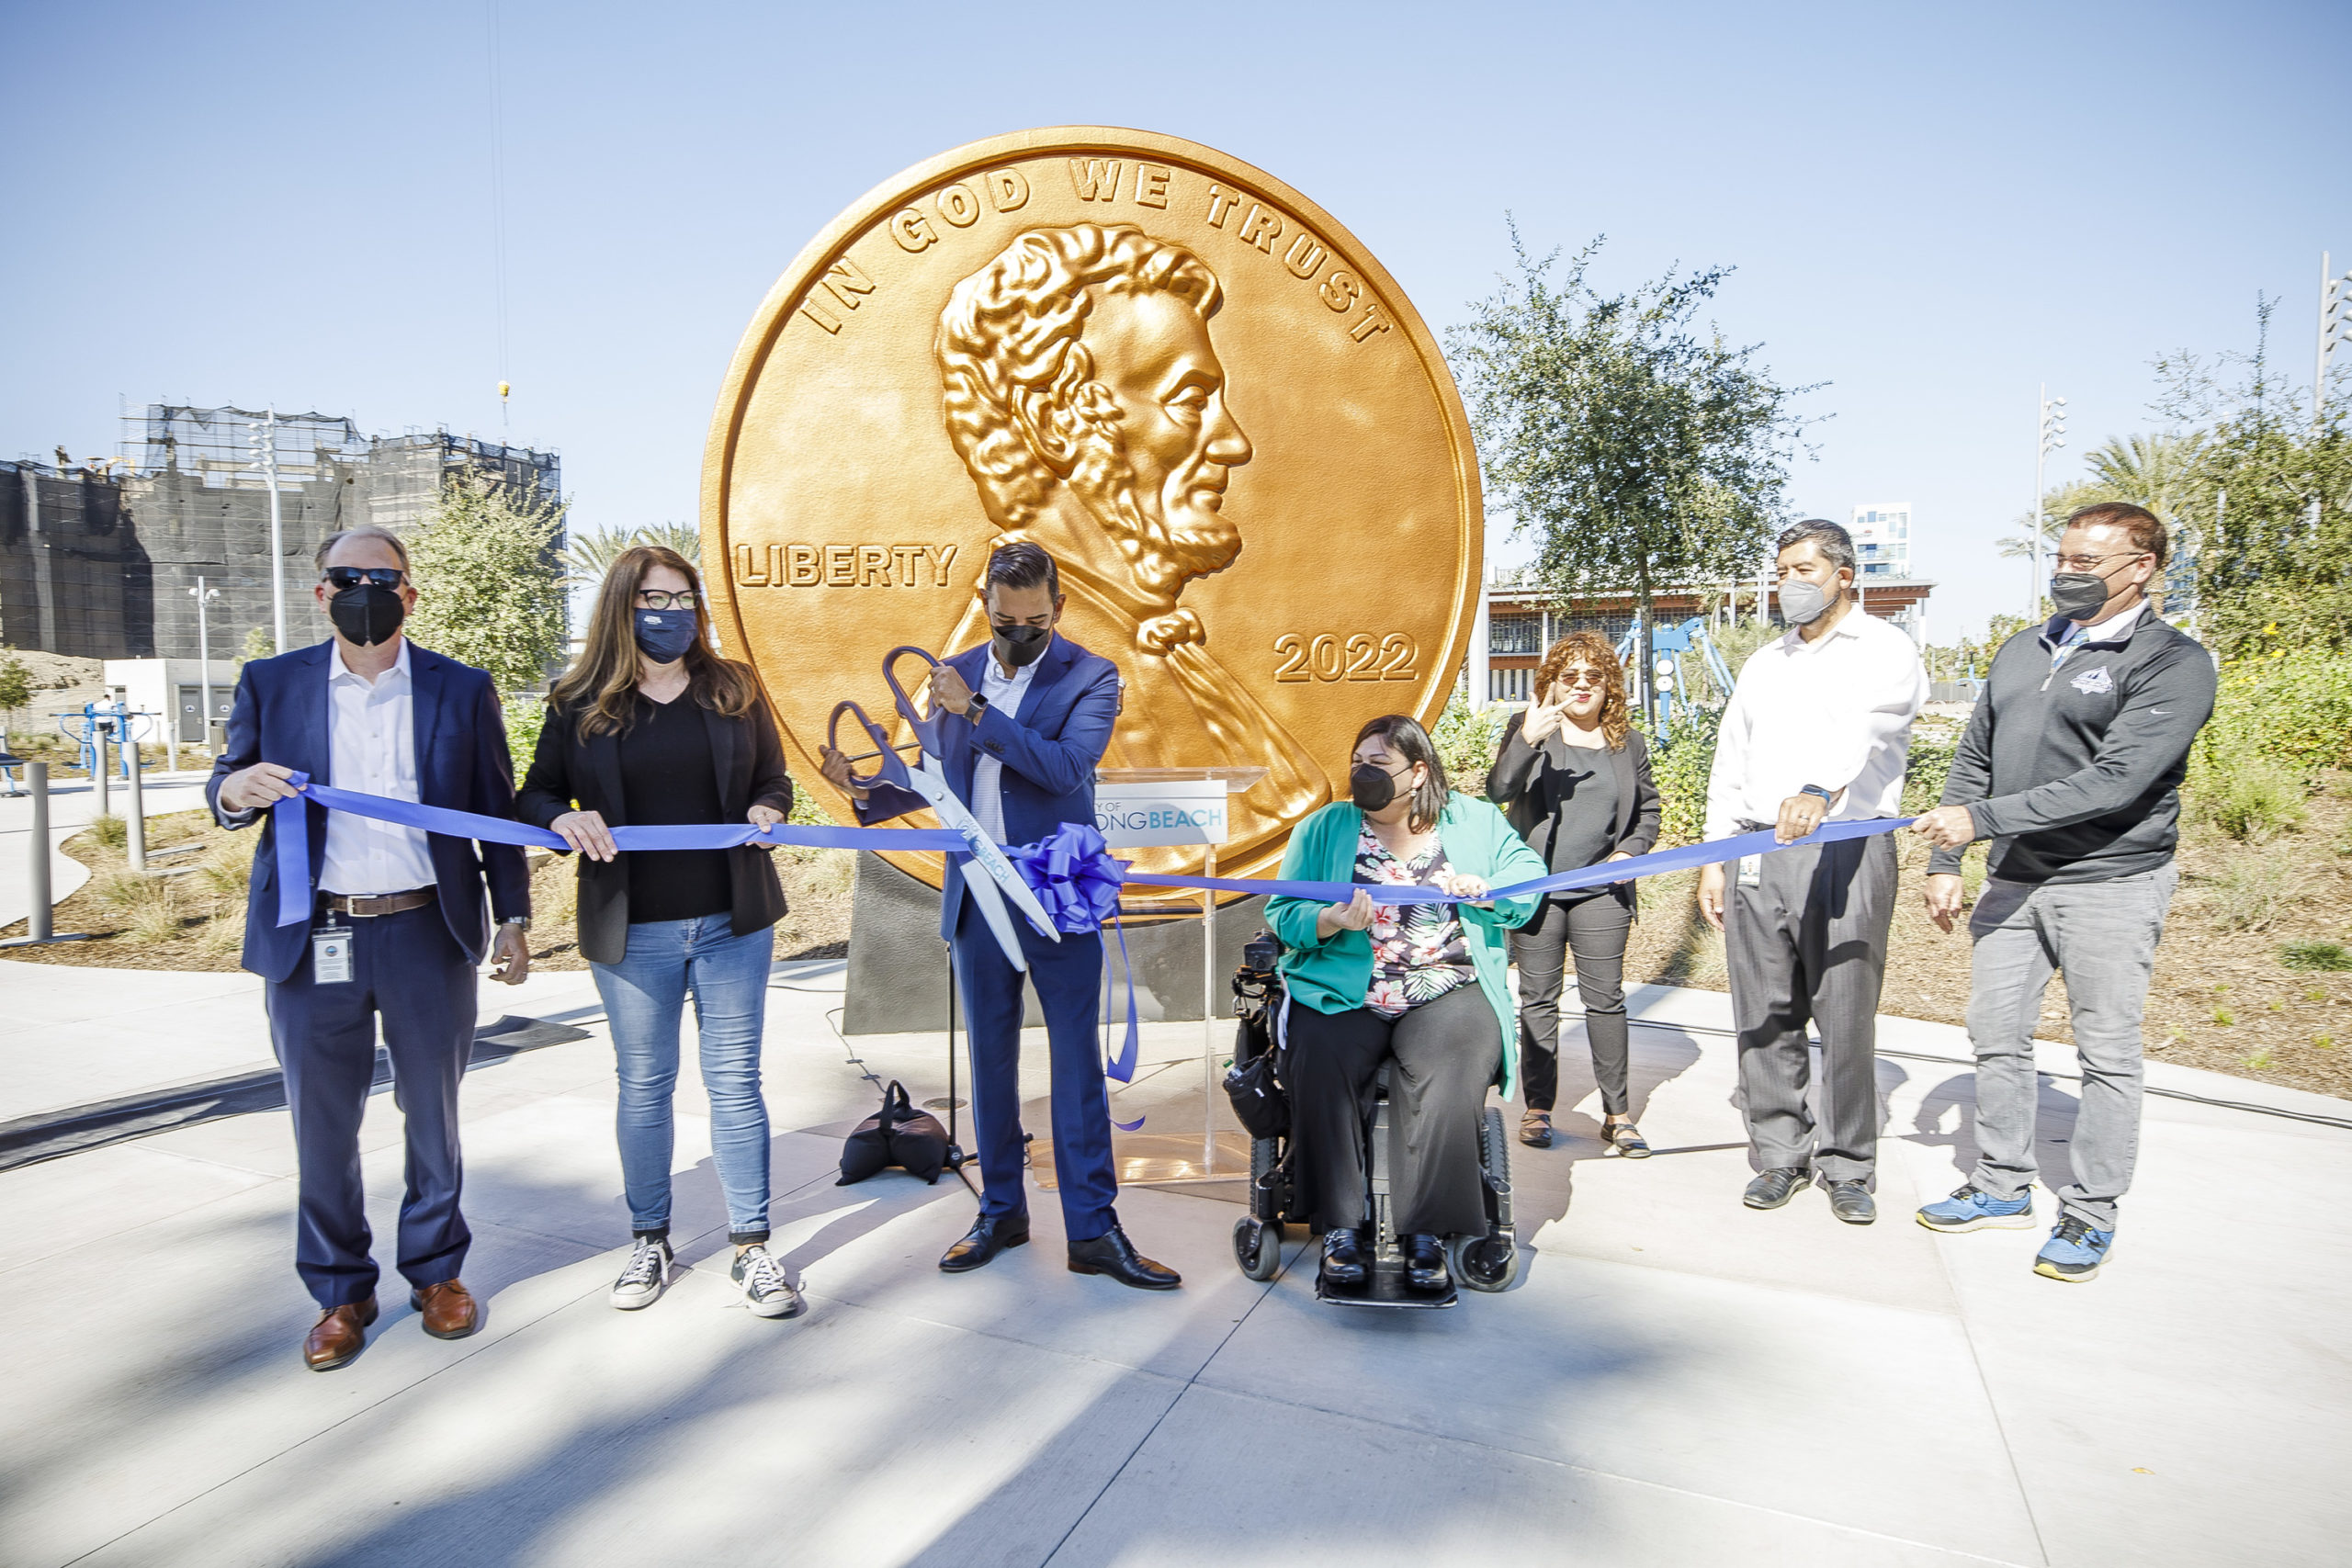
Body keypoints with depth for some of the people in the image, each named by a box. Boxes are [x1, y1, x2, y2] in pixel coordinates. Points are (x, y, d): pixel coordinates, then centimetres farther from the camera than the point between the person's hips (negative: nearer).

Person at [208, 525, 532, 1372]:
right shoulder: (272, 684, 4)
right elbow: (227, 787, 10)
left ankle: (437, 1270, 29)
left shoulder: (462, 690, 3)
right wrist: (234, 790, -15)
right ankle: (340, 1292, 26)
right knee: (323, 1121, 8)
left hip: (428, 932, 0)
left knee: (433, 1110, 12)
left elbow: (496, 812, 7)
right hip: (313, 940, 1)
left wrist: (513, 917, 4)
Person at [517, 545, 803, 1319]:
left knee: (735, 1081, 5)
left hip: (731, 921, 0)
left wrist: (768, 808, -10)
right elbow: (534, 794, 7)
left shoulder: (733, 688, 5)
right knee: (643, 1085, 12)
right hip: (632, 929, 0)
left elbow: (773, 779, 12)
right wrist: (564, 818, -15)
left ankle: (752, 1247, 15)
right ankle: (649, 1241, 29)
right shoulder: (579, 702, 2)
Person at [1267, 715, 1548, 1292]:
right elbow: (1283, 914, 4)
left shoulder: (1475, 821, 13)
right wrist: (1336, 920, -16)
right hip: (1344, 993, 0)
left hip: (1447, 989, 0)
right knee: (1321, 1064, -29)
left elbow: (1529, 874, 11)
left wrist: (1489, 890, -10)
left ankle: (1427, 1231, -20)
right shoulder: (1323, 828, 11)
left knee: (1451, 1072, -31)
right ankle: (1341, 1228, -19)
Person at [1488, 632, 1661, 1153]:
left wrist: (1631, 851, -1)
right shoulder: (1528, 728, 1)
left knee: (1605, 998, 3)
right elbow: (1498, 790, -13)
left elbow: (1648, 809, 18)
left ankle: (1617, 1113, 14)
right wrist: (1528, 740, -28)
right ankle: (1538, 1106, 17)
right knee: (1538, 999, 6)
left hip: (1601, 890, 2)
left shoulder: (1629, 742, 9)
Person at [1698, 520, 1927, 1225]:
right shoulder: (1764, 663, 21)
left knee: (1846, 1017, -2)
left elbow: (1866, 728, -20)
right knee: (1765, 1015, 6)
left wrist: (1819, 791, -40)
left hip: (1846, 849, -5)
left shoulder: (1884, 650, 2)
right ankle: (1781, 1154, 17)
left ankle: (1846, 1165, 12)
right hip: (1758, 852, 5)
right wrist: (1712, 860, 12)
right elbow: (1729, 764, 20)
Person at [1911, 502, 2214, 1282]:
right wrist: (1945, 861, 9)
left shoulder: (2174, 663, -10)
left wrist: (1979, 817, -25)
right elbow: (1973, 761, 15)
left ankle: (2090, 1215, 19)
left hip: (2111, 883, -6)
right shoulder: (2021, 651, 11)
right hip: (2013, 880, 6)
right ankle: (2002, 1186, 27)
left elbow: (2114, 780, -21)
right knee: (1997, 1037, 11)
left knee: (2106, 1056, 5)